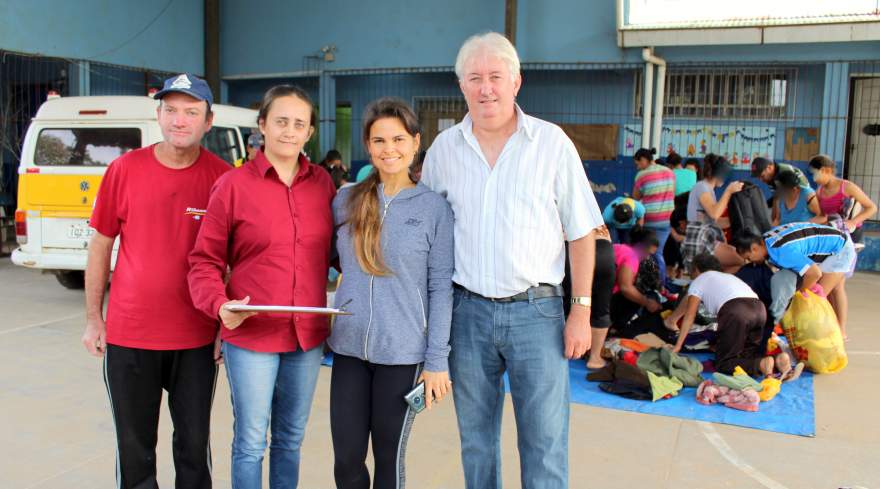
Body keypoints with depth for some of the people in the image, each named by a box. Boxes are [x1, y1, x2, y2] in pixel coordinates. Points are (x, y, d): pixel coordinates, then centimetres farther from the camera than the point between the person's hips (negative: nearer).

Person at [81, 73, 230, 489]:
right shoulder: (124, 169, -4)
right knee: (134, 449, 14)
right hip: (128, 337, 1)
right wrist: (93, 318, 4)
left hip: (197, 339, 0)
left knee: (194, 444, 13)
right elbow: (100, 245, 4)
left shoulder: (223, 177, -6)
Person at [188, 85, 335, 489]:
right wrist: (219, 305, -20)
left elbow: (337, 249, 13)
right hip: (250, 335, -3)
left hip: (308, 335, 4)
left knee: (291, 439, 18)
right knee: (250, 442, 7)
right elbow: (205, 261, -3)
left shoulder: (322, 183, 4)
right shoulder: (233, 185, -6)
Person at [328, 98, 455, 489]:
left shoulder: (434, 207, -4)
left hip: (403, 354, -2)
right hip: (349, 348, 3)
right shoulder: (346, 200, 4)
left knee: (389, 457, 11)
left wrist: (437, 360, -7)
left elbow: (441, 289, -4)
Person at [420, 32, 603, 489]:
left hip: (537, 311, -2)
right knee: (476, 441, 15)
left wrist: (581, 310, -5)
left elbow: (581, 233, 0)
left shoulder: (552, 143, -3)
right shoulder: (443, 149, 4)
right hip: (467, 311, 3)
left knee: (545, 446, 3)